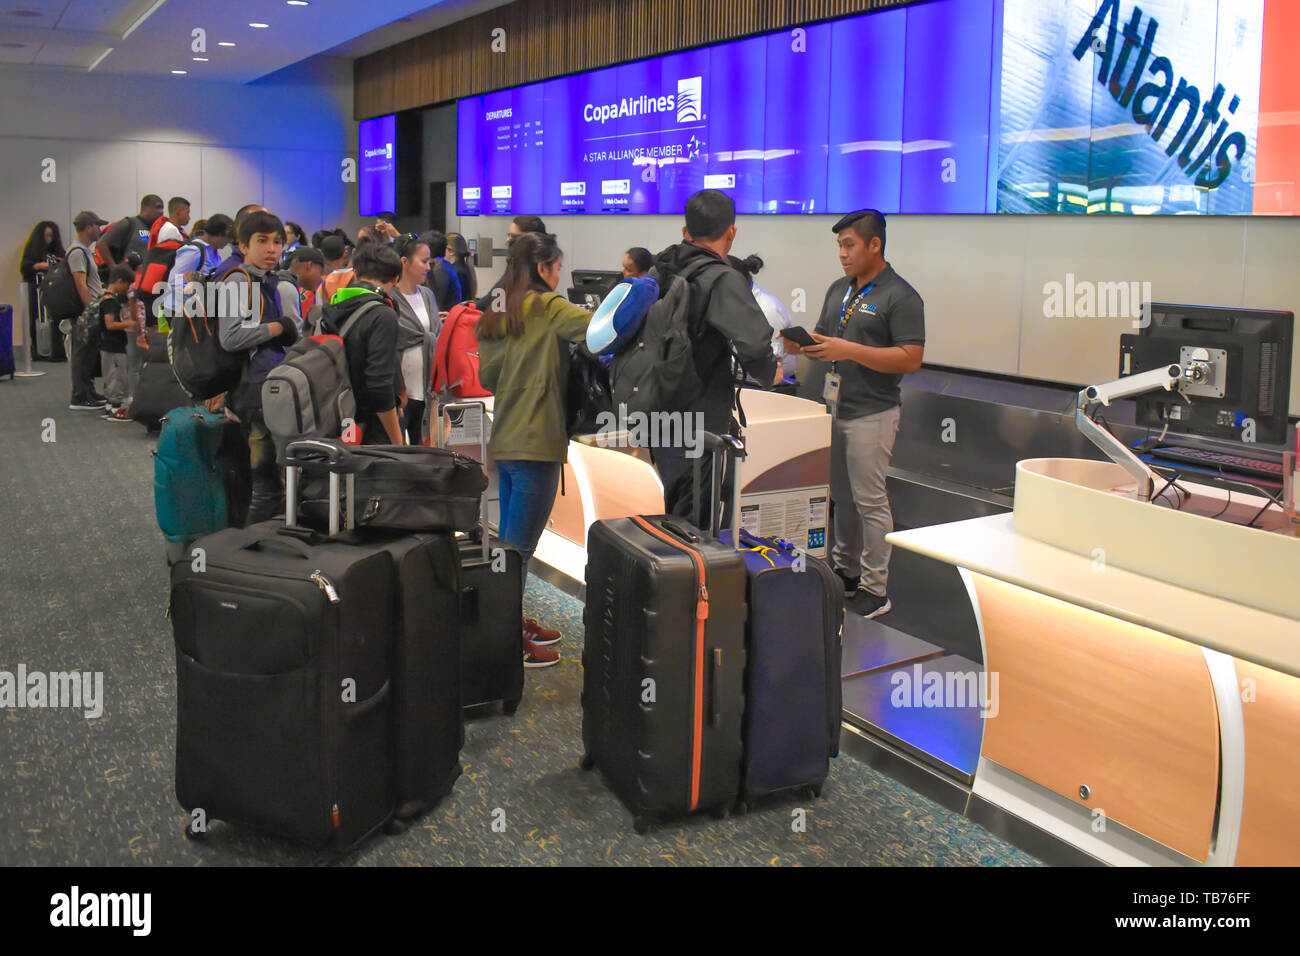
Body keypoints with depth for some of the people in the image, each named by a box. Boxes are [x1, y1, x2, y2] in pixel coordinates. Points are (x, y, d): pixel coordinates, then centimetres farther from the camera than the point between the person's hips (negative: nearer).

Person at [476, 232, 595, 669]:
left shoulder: (494, 316, 12)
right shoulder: (547, 308, -10)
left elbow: (486, 377, 15)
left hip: (505, 440, 8)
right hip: (536, 442, -8)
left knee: (511, 540, 18)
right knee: (520, 546, -2)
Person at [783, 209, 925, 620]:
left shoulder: (901, 297, -11)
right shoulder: (838, 289, 13)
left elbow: (911, 359, -18)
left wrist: (851, 351, -24)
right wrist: (802, 345, -5)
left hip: (871, 413, -7)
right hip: (833, 405, 7)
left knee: (870, 501, -2)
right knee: (840, 495, 15)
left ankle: (875, 589, 7)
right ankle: (845, 569, 29)